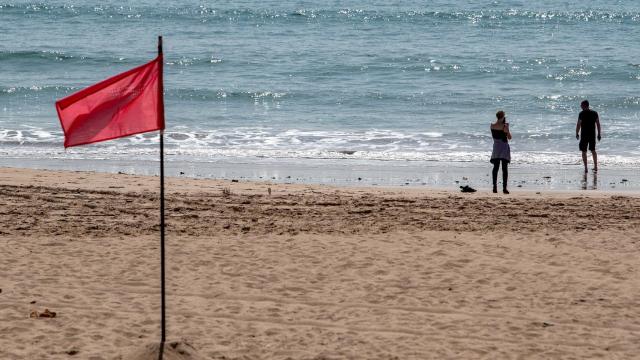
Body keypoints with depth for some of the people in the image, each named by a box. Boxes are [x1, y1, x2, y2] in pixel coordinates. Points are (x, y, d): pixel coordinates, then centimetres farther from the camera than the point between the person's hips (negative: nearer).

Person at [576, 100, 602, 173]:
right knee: (593, 150, 19)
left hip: (584, 135, -5)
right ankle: (595, 167, 24)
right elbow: (598, 124, 6)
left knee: (584, 152, 2)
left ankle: (586, 168, -3)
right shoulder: (595, 113, 3)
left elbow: (578, 125, -12)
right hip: (592, 134, 5)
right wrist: (599, 134, 13)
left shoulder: (582, 114, -12)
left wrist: (577, 134, 0)